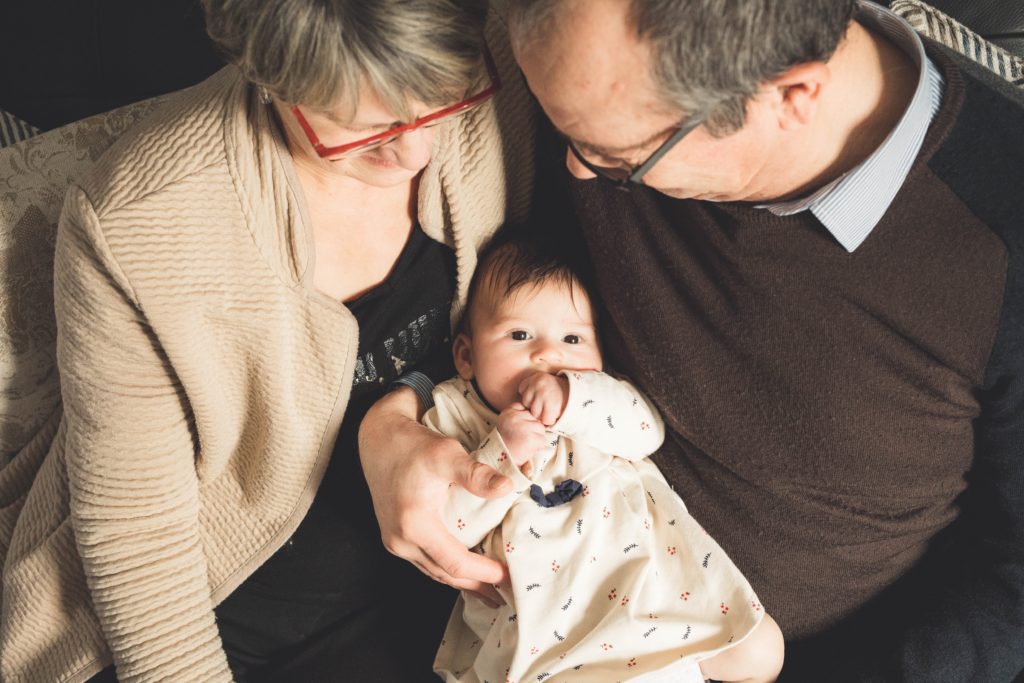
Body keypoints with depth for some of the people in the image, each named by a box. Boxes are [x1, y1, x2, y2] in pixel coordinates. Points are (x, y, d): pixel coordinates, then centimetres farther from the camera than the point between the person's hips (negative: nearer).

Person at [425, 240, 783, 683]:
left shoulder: (599, 396, 12)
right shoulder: (454, 416, 5)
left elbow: (646, 430, -7)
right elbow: (440, 527, -5)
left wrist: (571, 397, -21)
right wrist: (502, 455, -17)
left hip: (659, 587, 3)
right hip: (546, 624, -2)